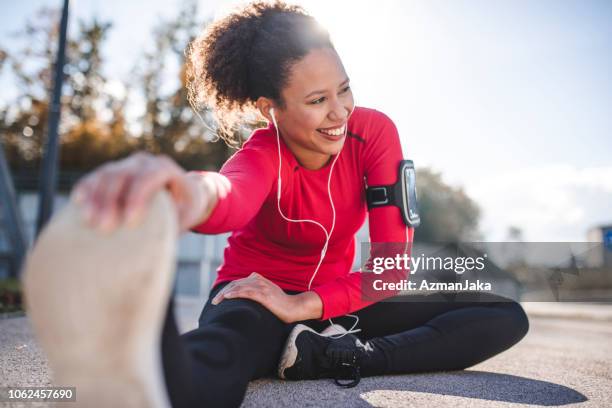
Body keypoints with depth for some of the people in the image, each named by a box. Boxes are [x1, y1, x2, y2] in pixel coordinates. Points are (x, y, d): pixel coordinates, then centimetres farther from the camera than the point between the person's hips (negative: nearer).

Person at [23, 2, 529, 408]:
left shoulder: (374, 131, -13)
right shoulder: (263, 154, -20)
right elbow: (235, 196, -50)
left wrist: (305, 305, -24)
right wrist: (195, 193, -75)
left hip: (335, 299, 6)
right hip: (256, 296, -5)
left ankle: (324, 355, -27)